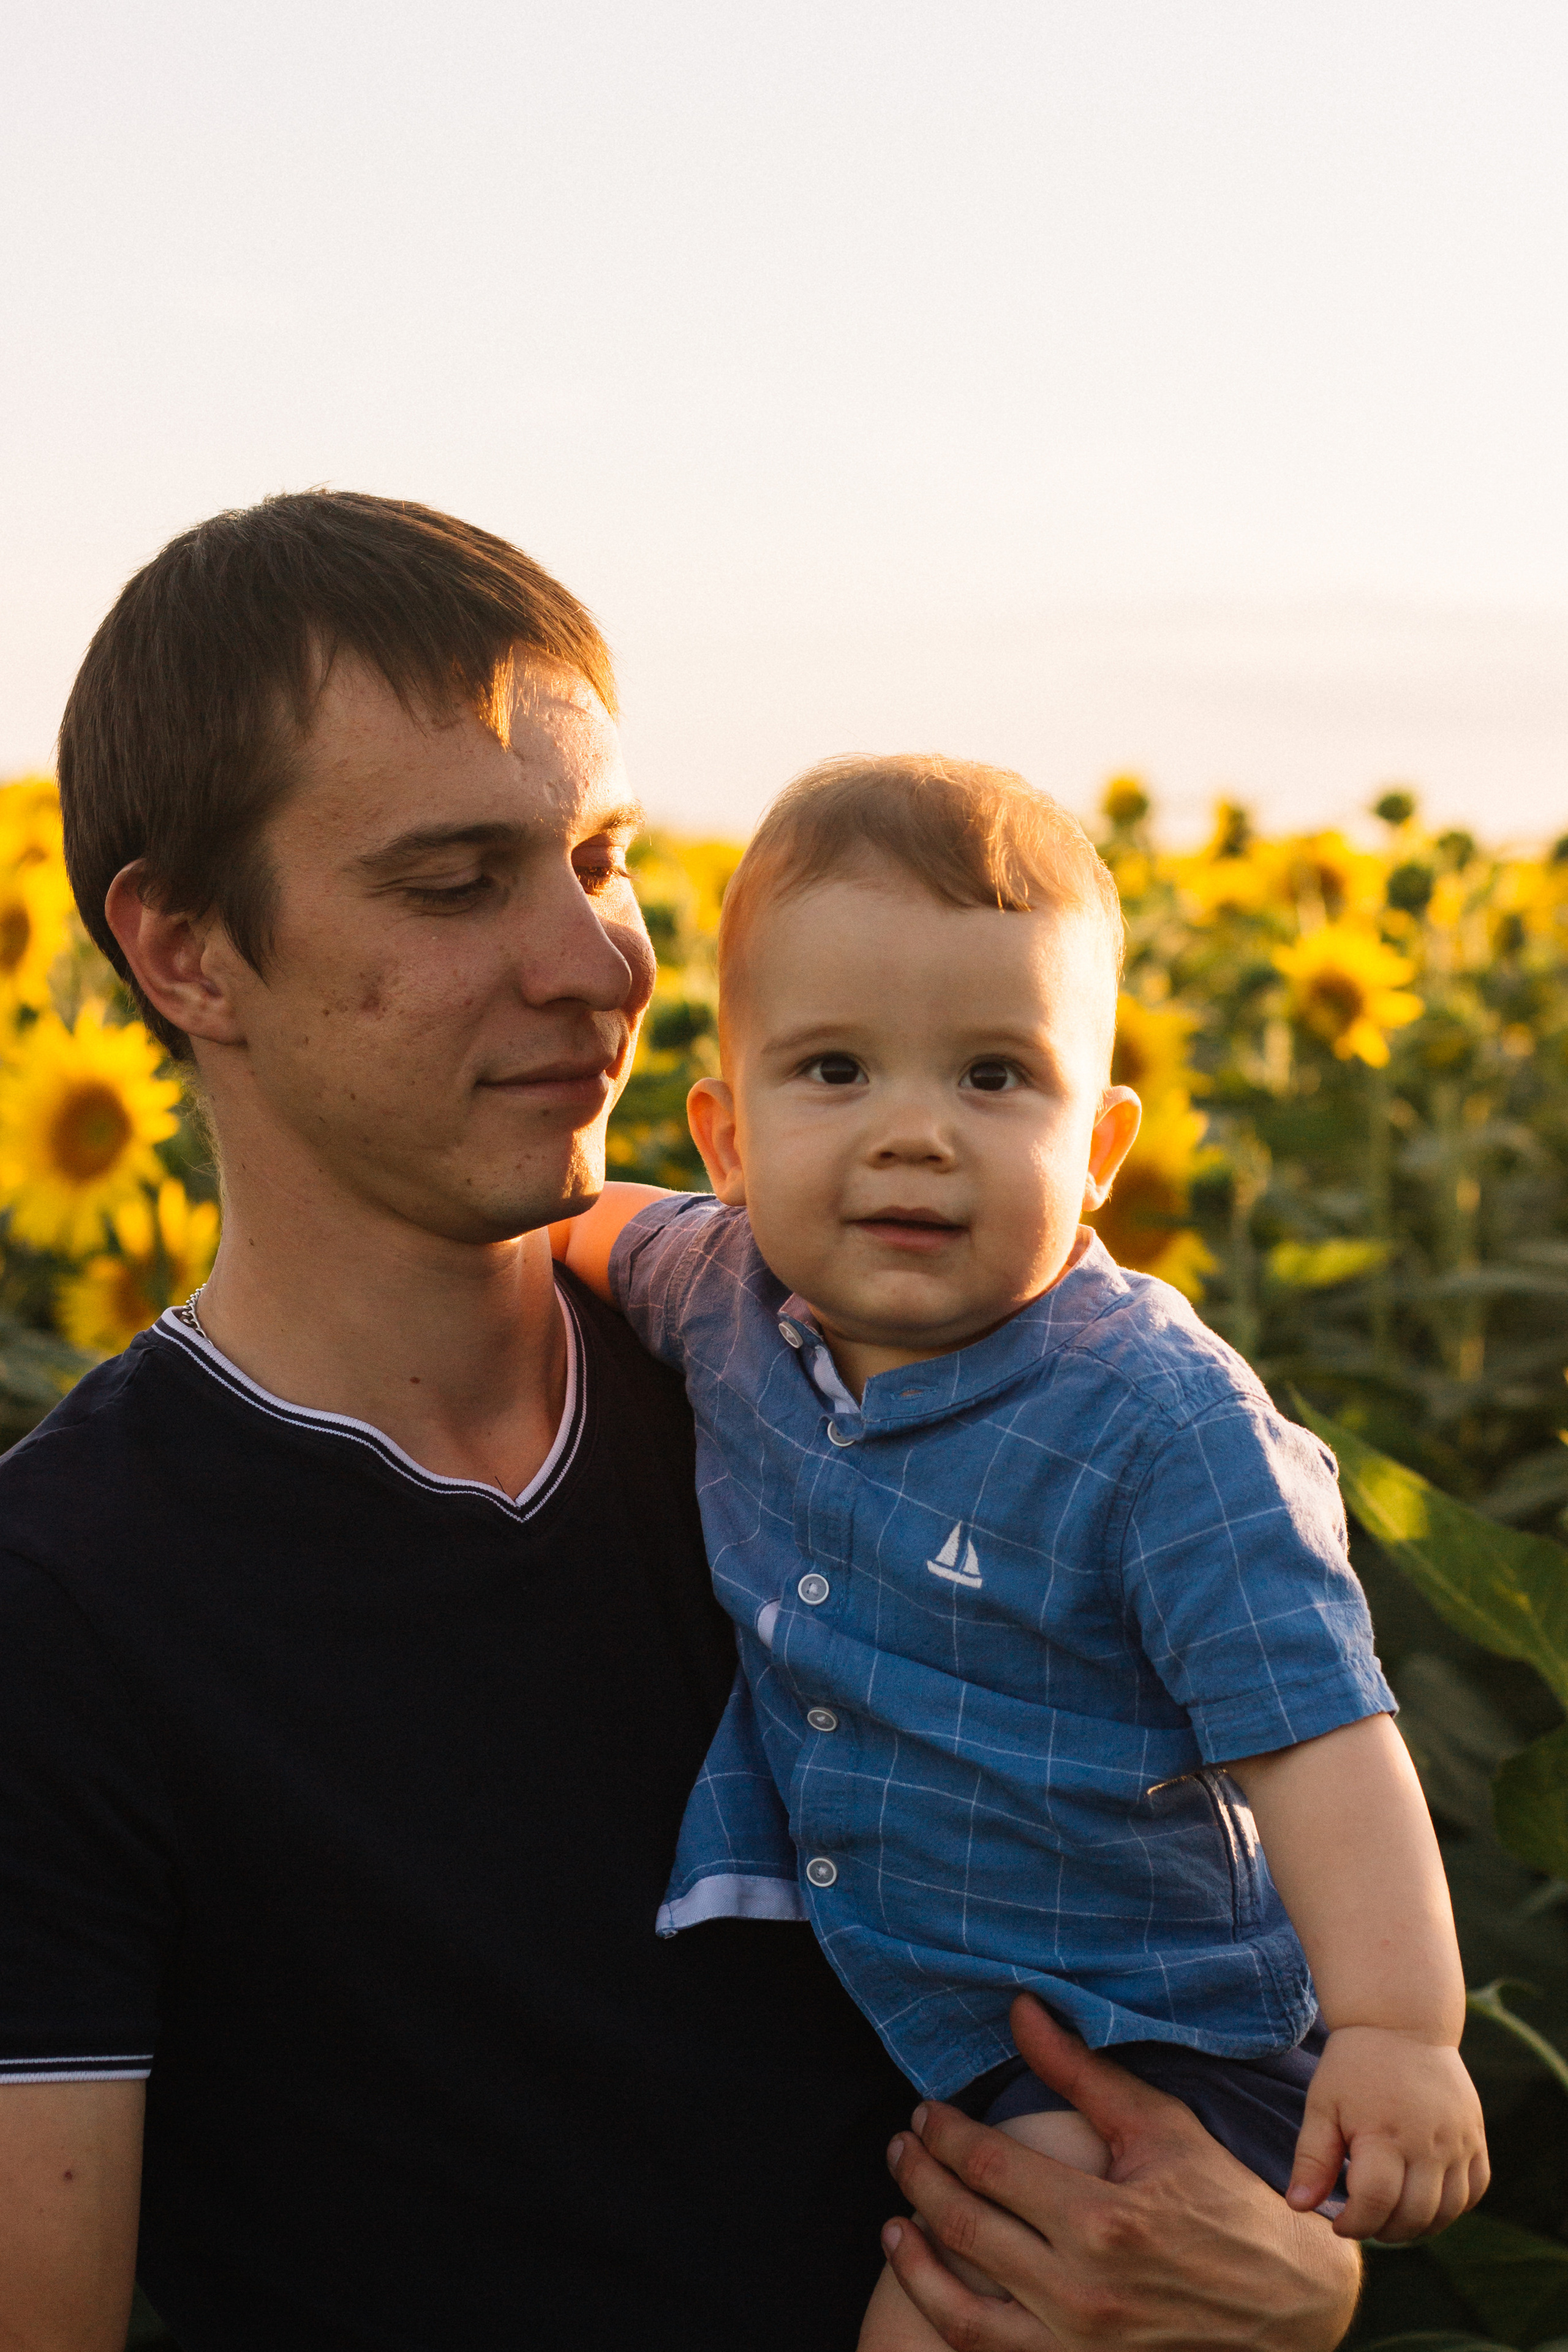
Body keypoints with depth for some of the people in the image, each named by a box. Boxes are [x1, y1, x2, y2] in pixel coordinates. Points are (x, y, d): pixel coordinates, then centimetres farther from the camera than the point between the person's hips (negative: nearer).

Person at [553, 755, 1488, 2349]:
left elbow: (1313, 1726, -21)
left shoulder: (1156, 1418, -20)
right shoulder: (724, 1299, -2)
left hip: (1131, 2038, -7)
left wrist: (1398, 2034, -29)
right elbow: (615, 1234, 25)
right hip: (823, 1974, 7)